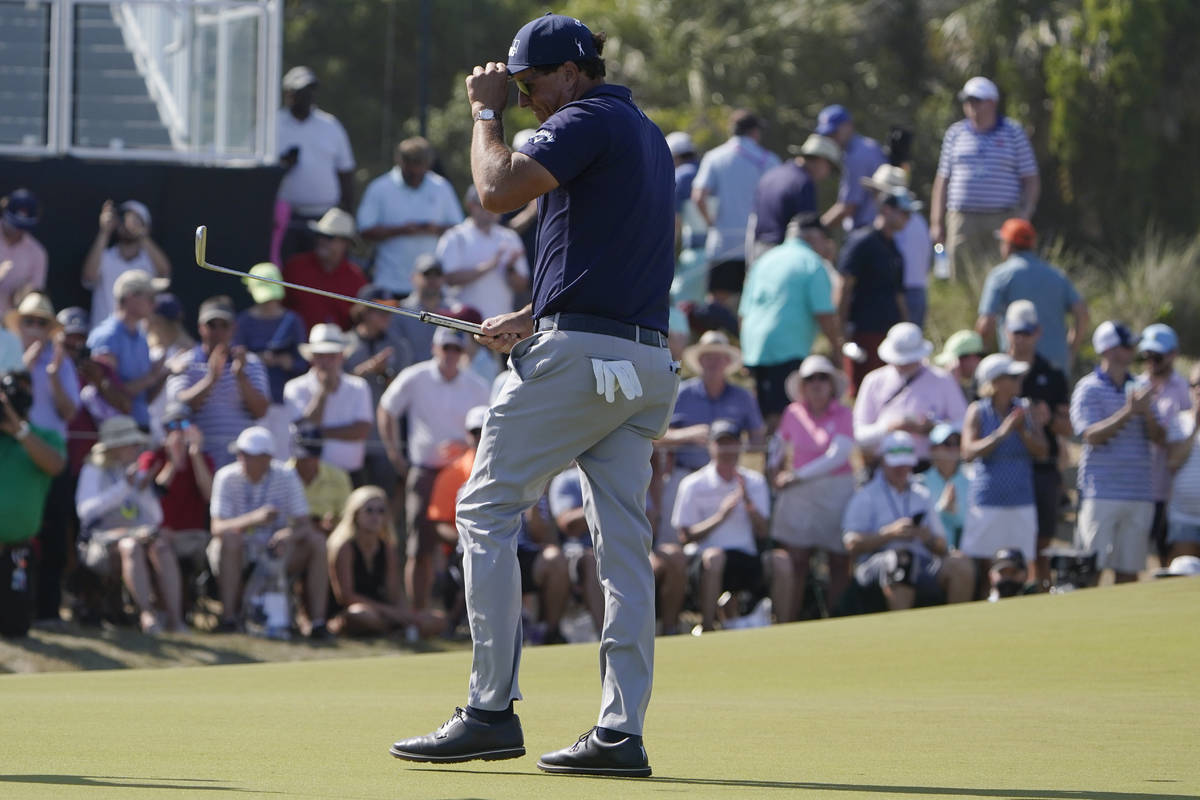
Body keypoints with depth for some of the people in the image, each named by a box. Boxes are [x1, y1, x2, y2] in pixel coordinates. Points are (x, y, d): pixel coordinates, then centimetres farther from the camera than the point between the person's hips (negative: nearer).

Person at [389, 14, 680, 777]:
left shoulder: (587, 121, -7)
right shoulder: (650, 136, 23)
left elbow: (498, 189, -18)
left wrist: (486, 112, -2)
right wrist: (538, 317, 25)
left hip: (575, 355, -9)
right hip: (646, 362, 9)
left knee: (487, 511, -2)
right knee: (624, 540, 4)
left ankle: (493, 712, -6)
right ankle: (622, 730, -1)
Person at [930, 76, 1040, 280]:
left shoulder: (1014, 133, 7)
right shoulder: (955, 133, 12)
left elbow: (1031, 180, 7)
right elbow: (942, 180, 14)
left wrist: (1026, 213, -7)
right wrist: (936, 222, 9)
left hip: (1003, 218, -2)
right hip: (963, 219, 2)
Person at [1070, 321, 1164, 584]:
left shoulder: (1139, 389, 14)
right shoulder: (1089, 389, -2)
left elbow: (1160, 438, 9)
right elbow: (1091, 435, -14)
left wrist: (1146, 412, -10)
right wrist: (1129, 411, -20)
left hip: (1139, 493, 5)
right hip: (1101, 493, -5)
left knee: (1129, 571, 6)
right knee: (1093, 567, -7)